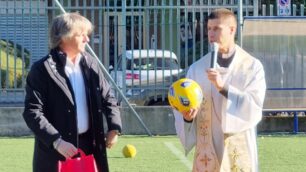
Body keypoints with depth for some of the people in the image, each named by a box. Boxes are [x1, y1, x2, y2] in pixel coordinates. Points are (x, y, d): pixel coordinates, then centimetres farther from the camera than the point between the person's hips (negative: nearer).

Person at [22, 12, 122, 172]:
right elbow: (32, 111, -14)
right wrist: (56, 141, -23)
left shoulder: (91, 64, 9)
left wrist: (114, 127, 0)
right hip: (56, 154, -6)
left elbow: (108, 98, 18)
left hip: (89, 146, 6)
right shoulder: (42, 69, -10)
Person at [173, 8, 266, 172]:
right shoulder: (197, 68, 6)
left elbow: (254, 106, -10)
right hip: (207, 152, 2)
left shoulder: (252, 66, 1)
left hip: (239, 152, -2)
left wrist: (223, 87, -20)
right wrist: (187, 117, -18)